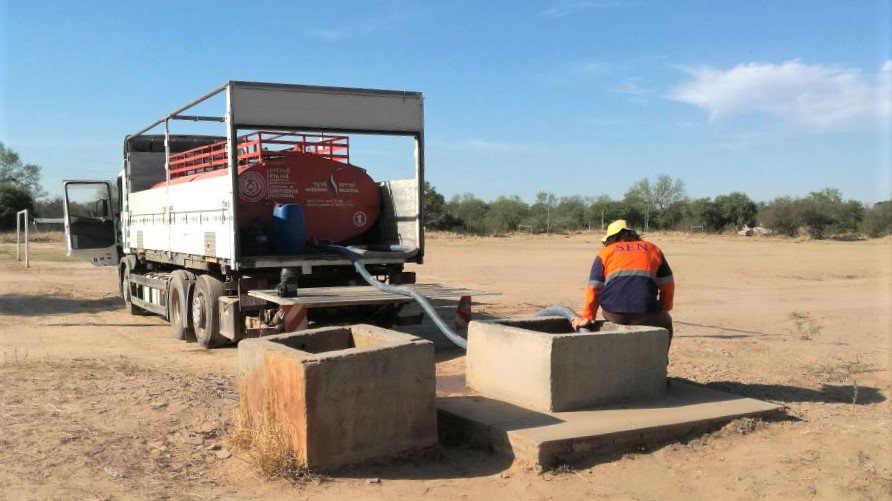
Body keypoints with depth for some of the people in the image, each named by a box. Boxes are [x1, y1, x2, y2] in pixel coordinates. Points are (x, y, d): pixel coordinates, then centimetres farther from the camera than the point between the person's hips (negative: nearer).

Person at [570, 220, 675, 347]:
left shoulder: (604, 252, 17)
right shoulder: (652, 249, 22)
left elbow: (593, 288, 9)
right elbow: (667, 284, 21)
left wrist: (587, 317, 14)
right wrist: (665, 309, 33)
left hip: (613, 313, 0)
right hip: (645, 314, 0)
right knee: (665, 324, 31)